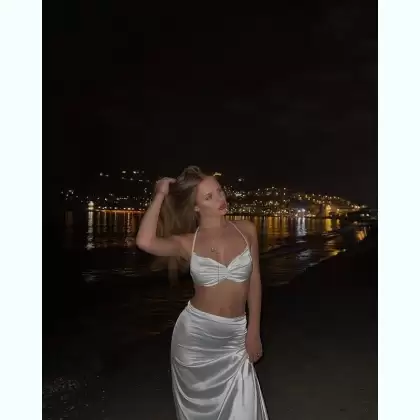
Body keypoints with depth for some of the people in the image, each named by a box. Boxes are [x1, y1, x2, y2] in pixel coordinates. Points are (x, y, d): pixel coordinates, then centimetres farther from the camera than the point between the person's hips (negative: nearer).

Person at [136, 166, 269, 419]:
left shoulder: (246, 230, -2)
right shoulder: (187, 243, -8)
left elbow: (254, 280, 4)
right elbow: (145, 242, -27)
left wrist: (253, 331, 4)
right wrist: (161, 195, -15)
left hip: (234, 337, 1)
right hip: (194, 334, -1)